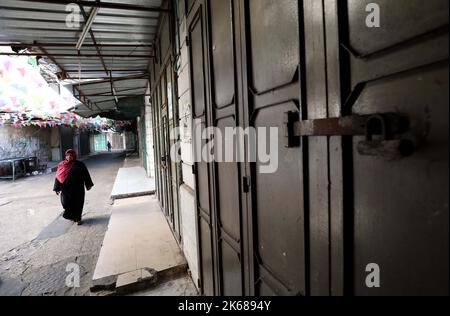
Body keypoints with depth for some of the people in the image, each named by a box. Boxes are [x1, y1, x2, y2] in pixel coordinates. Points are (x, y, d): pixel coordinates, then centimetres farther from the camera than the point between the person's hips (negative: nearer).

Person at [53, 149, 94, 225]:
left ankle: (77, 218, 21)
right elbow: (58, 177, 4)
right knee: (67, 203, 3)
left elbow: (86, 175, 3)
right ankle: (71, 216, 27)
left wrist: (88, 185, 2)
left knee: (78, 203, 5)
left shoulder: (80, 165, -1)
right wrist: (57, 188, 2)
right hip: (66, 189, 1)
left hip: (77, 189, -1)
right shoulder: (62, 165, 2)